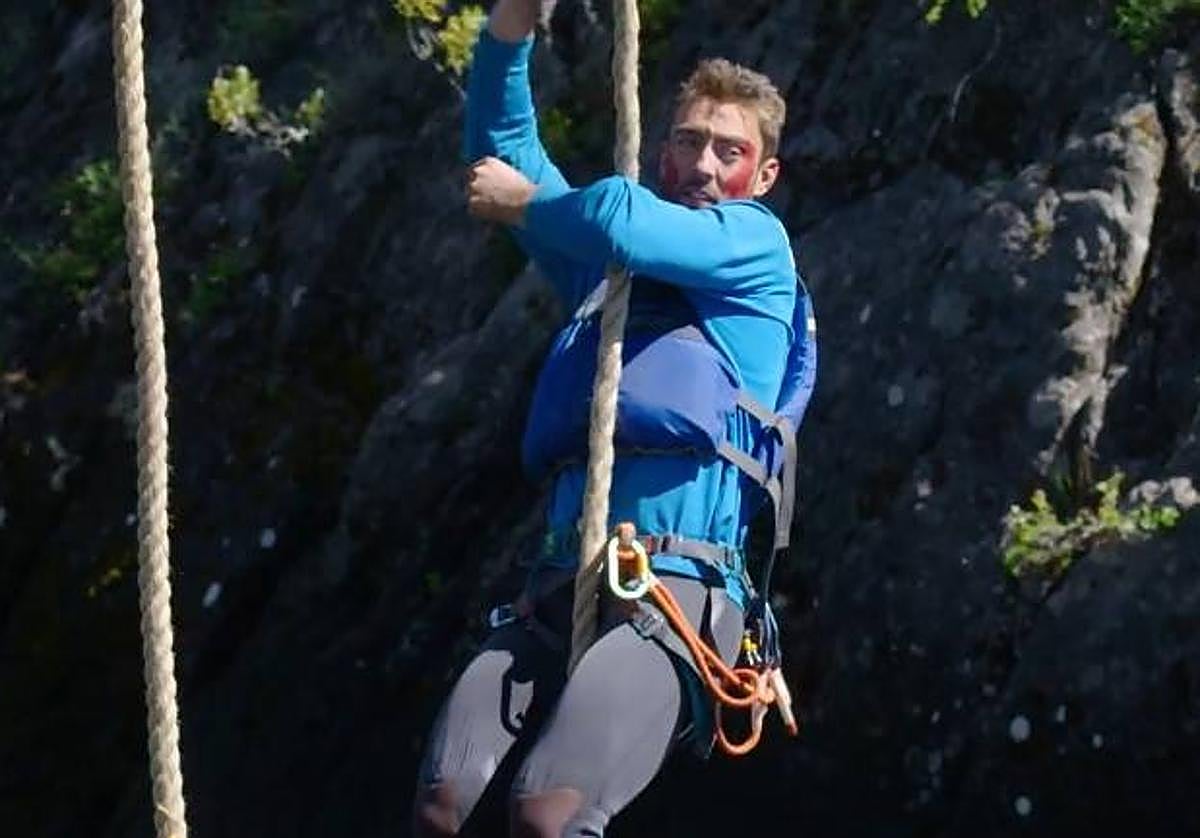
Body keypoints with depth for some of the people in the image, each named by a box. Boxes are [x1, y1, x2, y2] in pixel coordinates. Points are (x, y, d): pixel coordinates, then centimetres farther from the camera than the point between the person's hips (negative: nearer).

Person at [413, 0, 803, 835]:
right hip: (562, 588, 6)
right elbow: (504, 142, 26)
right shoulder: (600, 267, 27)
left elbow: (623, 222, -8)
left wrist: (522, 204, 10)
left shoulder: (756, 243, 10)